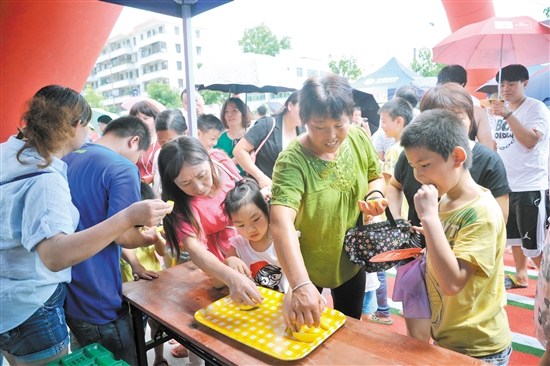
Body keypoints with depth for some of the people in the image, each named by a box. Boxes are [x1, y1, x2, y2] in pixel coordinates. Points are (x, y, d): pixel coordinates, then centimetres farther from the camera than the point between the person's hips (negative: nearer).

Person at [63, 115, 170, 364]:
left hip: (58, 294, 8)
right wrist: (151, 238, -2)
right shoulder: (123, 169, -18)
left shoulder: (65, 158, 7)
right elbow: (124, 236, -23)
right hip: (96, 302, -8)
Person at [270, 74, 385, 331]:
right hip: (306, 265, -3)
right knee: (300, 328, 22)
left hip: (351, 260, 4)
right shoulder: (292, 161, -30)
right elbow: (281, 221, -42)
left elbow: (376, 176, 4)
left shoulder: (359, 138, -14)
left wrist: (374, 194, -19)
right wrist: (301, 285, -52)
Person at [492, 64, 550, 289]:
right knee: (512, 235, 17)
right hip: (506, 185, 7)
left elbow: (531, 141, -25)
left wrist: (508, 115, -27)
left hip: (530, 187, -7)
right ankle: (521, 276, 33)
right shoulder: (503, 110, 11)